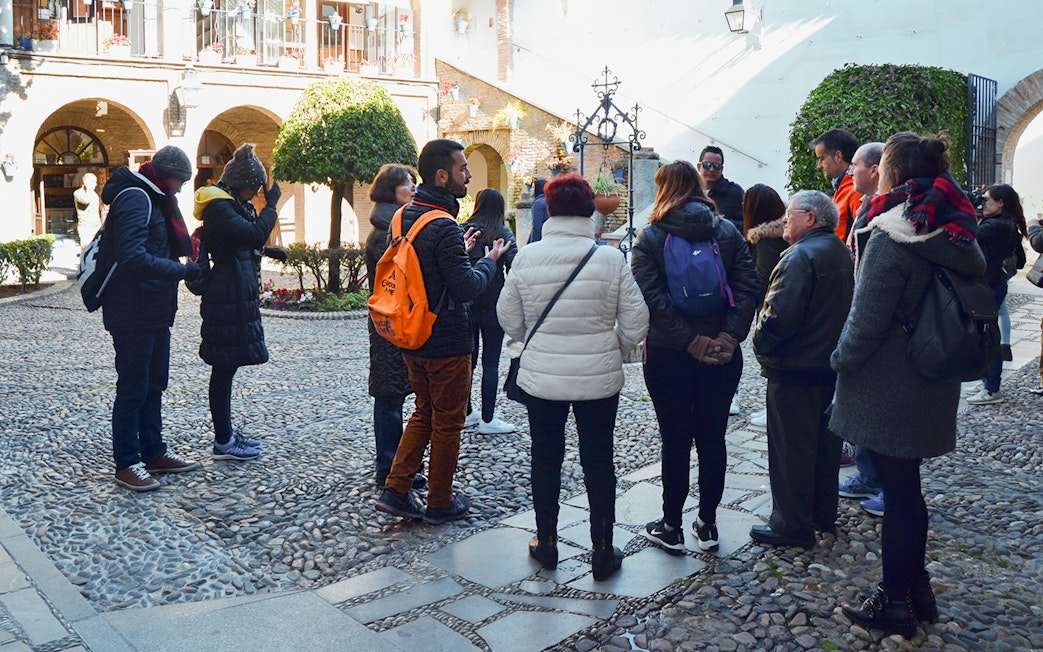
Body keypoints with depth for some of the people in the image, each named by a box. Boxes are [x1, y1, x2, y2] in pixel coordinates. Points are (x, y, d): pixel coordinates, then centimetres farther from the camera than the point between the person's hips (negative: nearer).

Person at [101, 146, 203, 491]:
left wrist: (184, 265, 2)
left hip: (155, 310, 10)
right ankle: (126, 465, 9)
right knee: (133, 389, -1)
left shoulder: (153, 198, 16)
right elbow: (133, 258, -27)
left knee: (154, 384, 16)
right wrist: (183, 270, -23)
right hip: (133, 312, -10)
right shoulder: (134, 198, -16)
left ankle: (153, 453, 27)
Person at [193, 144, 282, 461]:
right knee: (224, 367, -3)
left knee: (226, 366, 16)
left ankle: (226, 432, 26)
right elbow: (255, 234, -27)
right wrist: (271, 204, -16)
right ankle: (223, 442, 5)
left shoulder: (230, 204, 15)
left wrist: (266, 251, 10)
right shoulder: (217, 207, -16)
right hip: (227, 299, -11)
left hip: (237, 297, 11)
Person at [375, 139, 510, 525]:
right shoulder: (443, 228, -23)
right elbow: (466, 288, -23)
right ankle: (440, 503, 21)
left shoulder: (405, 217, 5)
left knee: (424, 413, 21)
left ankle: (396, 490, 18)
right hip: (447, 342, -8)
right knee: (447, 423, 8)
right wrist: (490, 261, -6)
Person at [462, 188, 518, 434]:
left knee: (468, 359, 15)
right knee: (491, 363, 3)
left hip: (465, 305, 3)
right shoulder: (503, 234, -6)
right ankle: (487, 419, 6)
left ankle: (466, 412, 24)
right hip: (493, 305, -3)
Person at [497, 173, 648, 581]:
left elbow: (509, 319, 0)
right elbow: (635, 322, -7)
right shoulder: (610, 258, -10)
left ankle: (546, 543, 28)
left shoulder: (526, 257, -8)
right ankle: (603, 552, 21)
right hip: (600, 379, 0)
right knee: (598, 463, 12)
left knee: (546, 459, 17)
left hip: (541, 377, 1)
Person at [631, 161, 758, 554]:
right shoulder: (728, 232, 4)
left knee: (676, 441, 7)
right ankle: (707, 525, 22)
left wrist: (692, 341, -16)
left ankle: (671, 527, 18)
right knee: (712, 439, 12)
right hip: (722, 355, 3)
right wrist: (728, 337, -13)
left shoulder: (650, 238, -6)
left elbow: (652, 298, -17)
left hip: (668, 356, -3)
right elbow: (748, 287, -8)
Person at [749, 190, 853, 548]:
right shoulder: (840, 253, 11)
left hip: (794, 368, -10)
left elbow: (780, 313, -26)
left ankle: (792, 525, 9)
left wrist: (761, 344, -12)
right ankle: (824, 514, 31)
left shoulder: (801, 256, -20)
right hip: (830, 362, 10)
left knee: (790, 447, 0)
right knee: (824, 440, 18)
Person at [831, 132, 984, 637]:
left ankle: (894, 602, 18)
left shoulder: (890, 239, -20)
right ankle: (916, 588, 33)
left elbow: (866, 320, -20)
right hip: (931, 387, 8)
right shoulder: (954, 233, 5)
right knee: (905, 487, 19)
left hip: (887, 386, -8)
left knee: (897, 491, 3)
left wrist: (840, 360, -2)